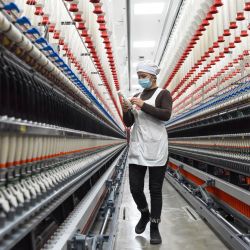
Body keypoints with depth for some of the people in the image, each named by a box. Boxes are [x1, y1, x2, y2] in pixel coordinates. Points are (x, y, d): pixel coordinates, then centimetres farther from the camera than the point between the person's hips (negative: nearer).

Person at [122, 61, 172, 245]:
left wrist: (143, 105, -19)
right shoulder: (137, 96, 15)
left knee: (155, 189, 1)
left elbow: (166, 115, -16)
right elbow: (129, 123, 13)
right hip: (137, 147, 5)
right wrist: (126, 110, -6)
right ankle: (145, 214, 32)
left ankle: (155, 227, 14)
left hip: (156, 148, -4)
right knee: (135, 188, 4)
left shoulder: (163, 94, 1)